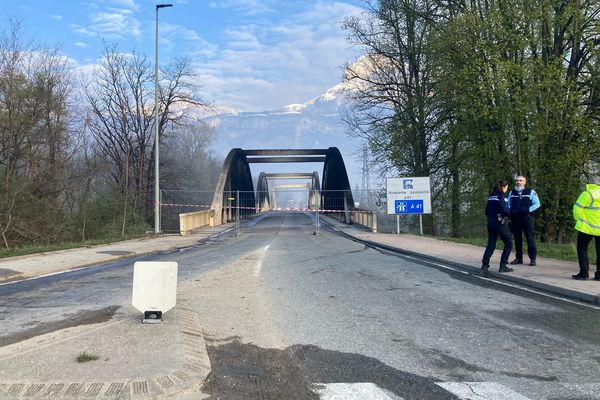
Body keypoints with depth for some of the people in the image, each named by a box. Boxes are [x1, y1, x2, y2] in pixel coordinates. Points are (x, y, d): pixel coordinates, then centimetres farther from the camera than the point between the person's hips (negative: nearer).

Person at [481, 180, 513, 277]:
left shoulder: (491, 196, 12)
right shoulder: (502, 196, -10)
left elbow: (487, 211, 13)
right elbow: (504, 210, -20)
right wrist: (507, 215, -1)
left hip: (490, 222, 7)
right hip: (500, 223, -7)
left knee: (491, 245, 5)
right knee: (508, 243, 9)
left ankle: (484, 266, -7)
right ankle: (503, 266, 5)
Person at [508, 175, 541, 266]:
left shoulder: (531, 192, 1)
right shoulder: (512, 193, 13)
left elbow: (537, 204, -2)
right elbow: (508, 204, 20)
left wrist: (528, 209, -16)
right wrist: (511, 211, -1)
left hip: (526, 218, -4)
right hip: (515, 219, 4)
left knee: (530, 238, -4)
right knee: (517, 239, 8)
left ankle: (532, 258, 2)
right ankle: (518, 258, 16)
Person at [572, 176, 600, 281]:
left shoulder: (587, 193, -9)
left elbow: (577, 208, -12)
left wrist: (579, 219, 2)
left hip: (587, 227, -5)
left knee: (582, 248, 4)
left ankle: (584, 272, -3)